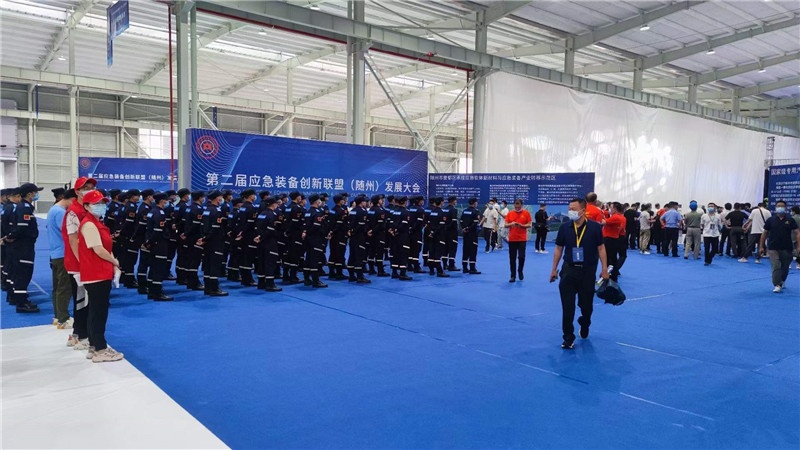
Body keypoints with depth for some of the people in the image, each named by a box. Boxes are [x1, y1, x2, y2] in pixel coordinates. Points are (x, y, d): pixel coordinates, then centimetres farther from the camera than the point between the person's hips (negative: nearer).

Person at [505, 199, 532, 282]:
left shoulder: (526, 213, 3)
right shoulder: (510, 213, 7)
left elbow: (529, 225, -1)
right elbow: (506, 225, 5)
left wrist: (521, 225, -17)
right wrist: (511, 224, -16)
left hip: (522, 239, -2)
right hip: (512, 239, 2)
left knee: (521, 257, -7)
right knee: (512, 258, 3)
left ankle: (520, 271, 20)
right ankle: (513, 276, 12)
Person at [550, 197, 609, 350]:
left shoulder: (595, 227, -6)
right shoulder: (564, 227, -1)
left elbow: (601, 248, -1)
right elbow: (559, 249, 6)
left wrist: (604, 269, -3)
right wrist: (554, 269, 6)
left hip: (588, 270, -1)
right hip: (569, 270, 1)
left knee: (586, 304, 12)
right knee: (567, 306, -4)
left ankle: (584, 325, 43)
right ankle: (568, 338, 5)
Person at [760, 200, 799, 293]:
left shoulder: (790, 220, 3)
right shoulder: (770, 220, 3)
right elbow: (764, 233, 6)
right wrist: (761, 246, 4)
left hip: (786, 248, 1)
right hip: (773, 248, -1)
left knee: (785, 267, 13)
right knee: (776, 267, -10)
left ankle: (783, 281, 37)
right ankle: (777, 285, -10)